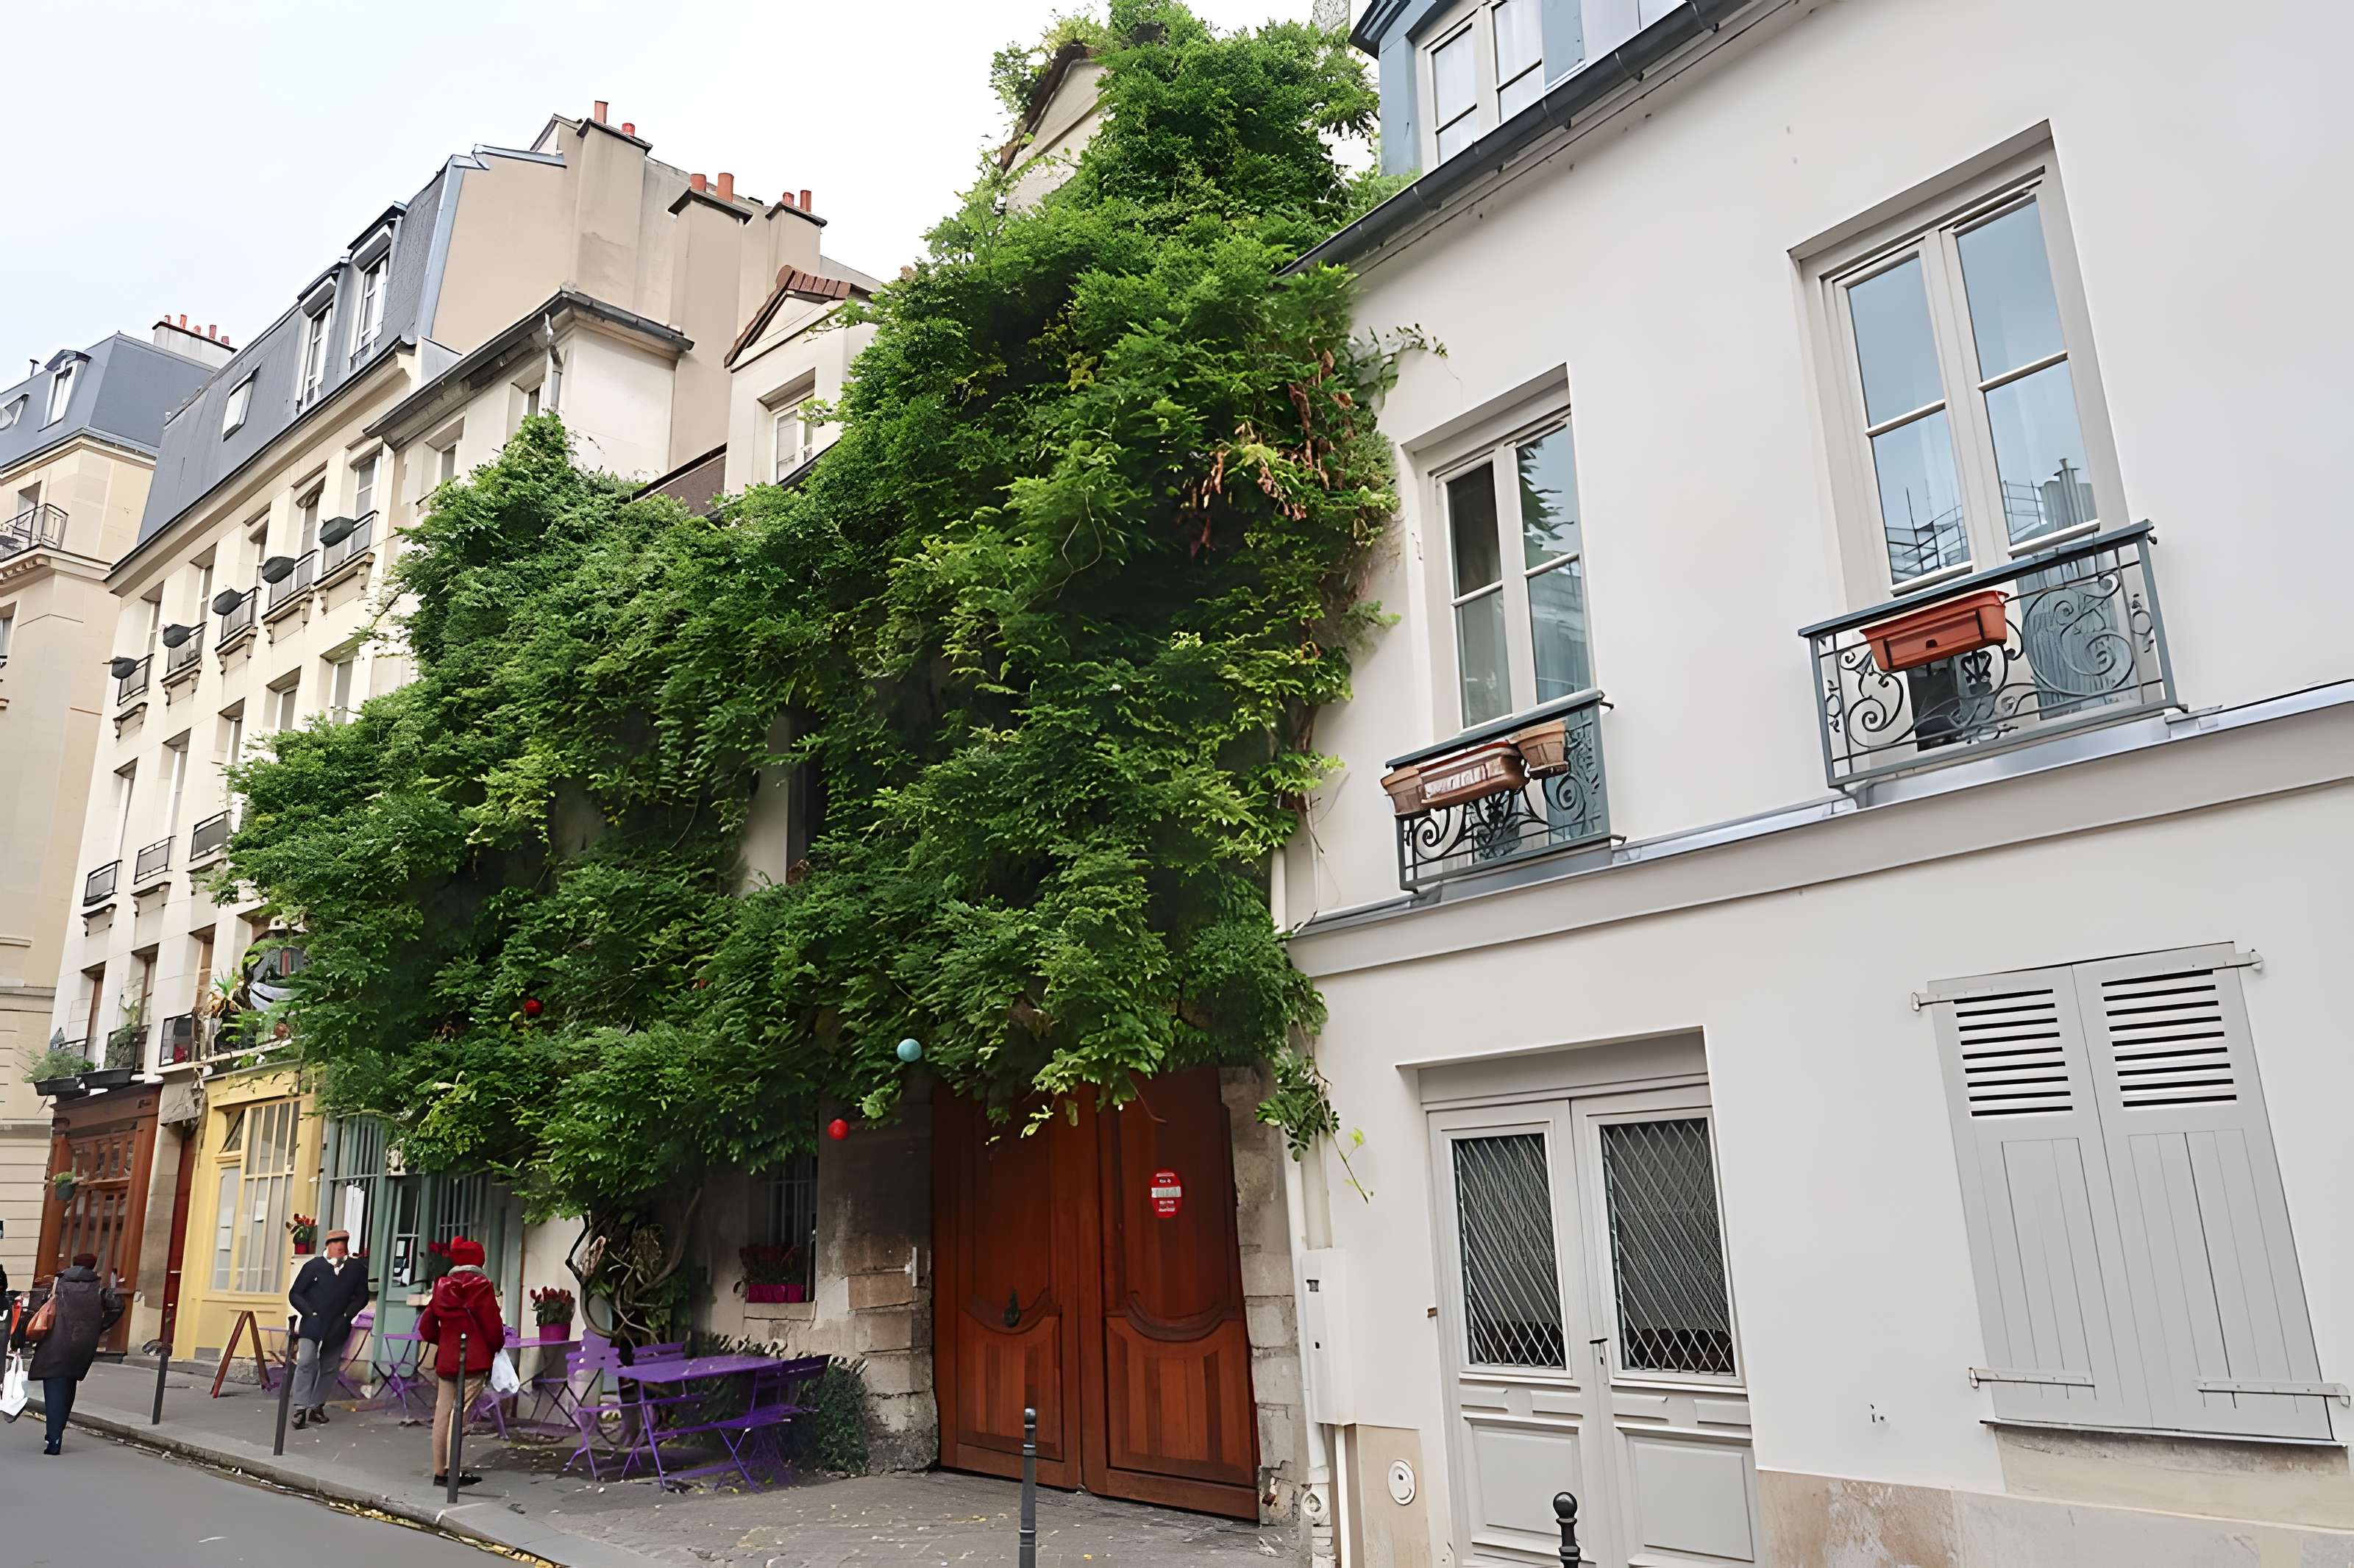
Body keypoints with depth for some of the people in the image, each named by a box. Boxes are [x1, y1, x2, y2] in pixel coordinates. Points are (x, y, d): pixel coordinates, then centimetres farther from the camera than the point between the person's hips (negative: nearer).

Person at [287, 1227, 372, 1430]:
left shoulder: (357, 1269, 3)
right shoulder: (314, 1266, -2)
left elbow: (362, 1296, 8)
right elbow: (295, 1294, 2)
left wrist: (346, 1315, -4)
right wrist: (310, 1313, -7)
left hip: (337, 1328, 2)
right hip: (312, 1324, -2)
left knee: (329, 1368, 6)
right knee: (306, 1362, -15)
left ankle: (317, 1407, 17)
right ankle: (300, 1408, -12)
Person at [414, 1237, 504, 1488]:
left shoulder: (442, 1286, 9)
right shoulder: (482, 1286, -7)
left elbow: (426, 1327, 11)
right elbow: (493, 1324, -8)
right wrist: (495, 1348, 10)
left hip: (446, 1359, 5)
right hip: (474, 1360, -5)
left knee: (442, 1414, 9)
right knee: (459, 1413, -6)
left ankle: (439, 1471, 14)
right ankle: (450, 1470, -9)